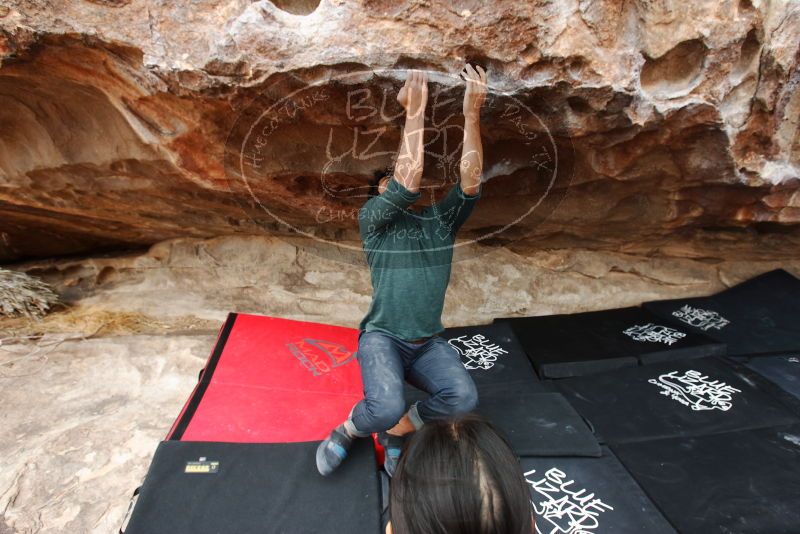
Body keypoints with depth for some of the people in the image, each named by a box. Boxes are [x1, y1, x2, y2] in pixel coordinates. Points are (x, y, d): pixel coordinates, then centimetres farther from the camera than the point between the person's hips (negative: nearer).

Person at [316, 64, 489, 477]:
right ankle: (348, 430, 8)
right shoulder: (372, 218, -2)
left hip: (429, 343, 4)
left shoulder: (441, 219, 8)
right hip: (382, 337, -3)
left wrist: (472, 113, -20)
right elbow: (409, 181, -21)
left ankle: (396, 431, 6)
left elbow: (470, 181, -11)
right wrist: (415, 110, -18)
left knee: (463, 399, -24)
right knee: (386, 408, -30)